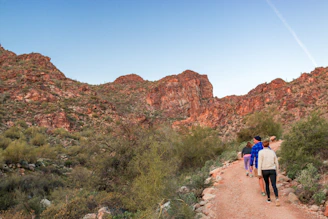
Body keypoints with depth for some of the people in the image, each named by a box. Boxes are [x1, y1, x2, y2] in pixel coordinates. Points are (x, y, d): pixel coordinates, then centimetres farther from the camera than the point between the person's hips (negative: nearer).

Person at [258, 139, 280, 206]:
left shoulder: (261, 152, -7)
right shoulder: (272, 152, 5)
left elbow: (260, 163, -11)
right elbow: (276, 163, 10)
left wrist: (259, 173, -9)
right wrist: (276, 171, 22)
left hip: (264, 171, -1)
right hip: (272, 170, 1)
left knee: (267, 184, 21)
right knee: (274, 185, -6)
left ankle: (269, 199, 23)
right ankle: (277, 199, -28)